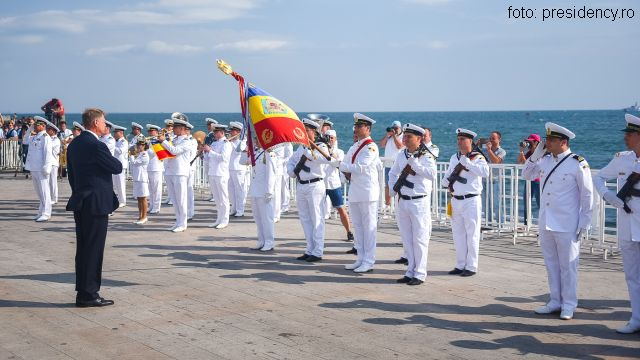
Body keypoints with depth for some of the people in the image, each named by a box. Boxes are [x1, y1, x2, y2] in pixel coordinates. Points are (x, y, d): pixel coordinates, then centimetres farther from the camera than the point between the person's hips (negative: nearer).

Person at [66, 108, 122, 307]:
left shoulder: (74, 144, 11)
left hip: (80, 203, 9)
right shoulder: (97, 146, -18)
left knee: (83, 249, 13)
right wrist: (112, 159, 10)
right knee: (93, 250, -3)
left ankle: (83, 292, 19)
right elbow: (117, 167, -10)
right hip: (97, 204, -9)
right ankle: (88, 294, 2)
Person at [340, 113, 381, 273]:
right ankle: (361, 259, 20)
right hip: (354, 191, 8)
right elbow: (346, 163, 16)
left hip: (367, 192, -8)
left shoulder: (371, 147, -10)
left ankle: (368, 262, 2)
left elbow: (361, 167, -18)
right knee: (357, 227, 12)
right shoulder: (355, 146, 15)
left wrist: (342, 165, -10)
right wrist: (348, 172, -4)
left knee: (369, 227, -2)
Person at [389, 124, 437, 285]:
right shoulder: (401, 155, 9)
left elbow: (432, 174, -26)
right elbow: (393, 173, 23)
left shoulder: (426, 156, -9)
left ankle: (420, 274, 5)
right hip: (403, 201, 6)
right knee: (406, 239, 11)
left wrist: (414, 164, -25)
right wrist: (393, 189, 8)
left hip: (419, 202, -6)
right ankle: (411, 272, 20)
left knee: (419, 239, -2)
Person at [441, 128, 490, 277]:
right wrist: (445, 181, 2)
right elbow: (448, 176, 24)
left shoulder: (477, 158, -7)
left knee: (472, 235, -2)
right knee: (458, 235, 12)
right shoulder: (454, 158, 13)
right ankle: (460, 265, 21)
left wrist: (468, 163, -29)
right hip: (456, 201, 7)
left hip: (471, 201, -7)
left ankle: (471, 267, 5)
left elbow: (485, 172, -27)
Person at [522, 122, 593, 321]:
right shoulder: (545, 160, 7)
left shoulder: (577, 164, -11)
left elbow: (587, 195, -8)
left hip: (567, 225, -6)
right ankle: (555, 302, 24)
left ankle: (568, 306, 12)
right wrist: (535, 154, 3)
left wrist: (585, 223, -9)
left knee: (567, 265, 2)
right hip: (545, 222, 6)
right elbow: (526, 175, 17)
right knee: (551, 263, 13)